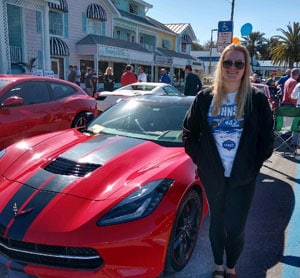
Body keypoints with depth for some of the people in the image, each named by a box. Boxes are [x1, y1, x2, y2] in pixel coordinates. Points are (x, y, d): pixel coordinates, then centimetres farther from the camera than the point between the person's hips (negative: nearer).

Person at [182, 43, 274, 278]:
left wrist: (253, 166, -5)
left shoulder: (257, 99, -4)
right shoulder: (205, 97, -1)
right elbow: (189, 132, 5)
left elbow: (267, 138, 0)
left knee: (235, 228, 5)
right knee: (217, 222, 16)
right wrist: (200, 160, 0)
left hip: (243, 179, -1)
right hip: (213, 176, 1)